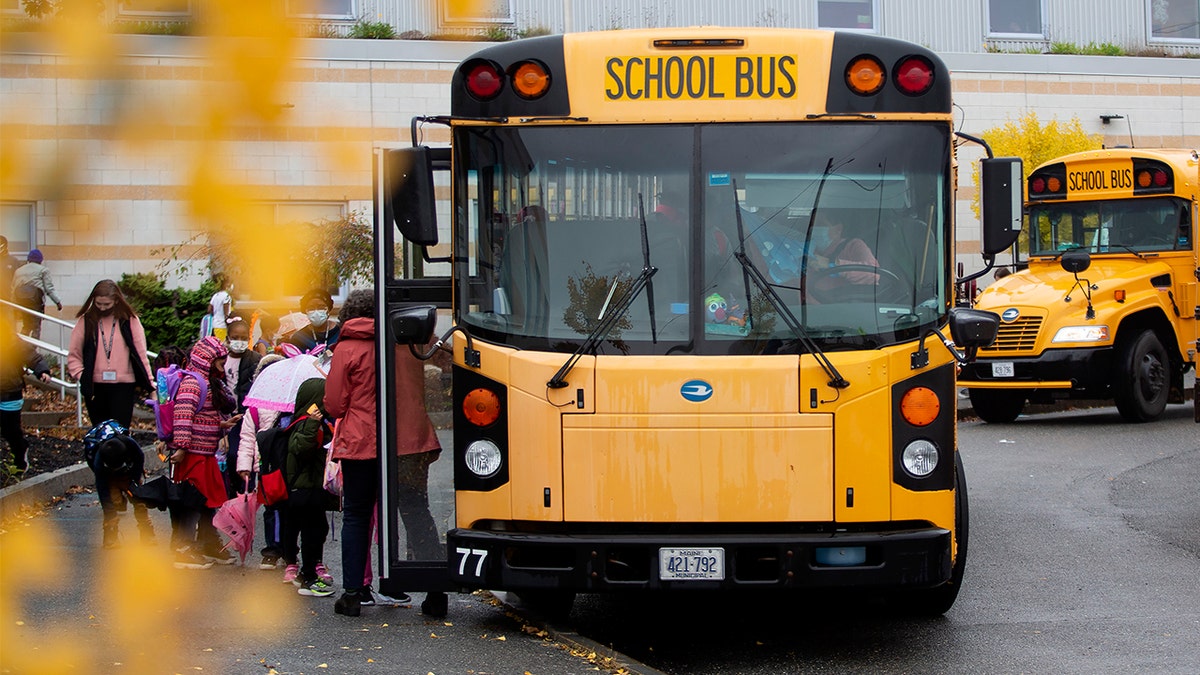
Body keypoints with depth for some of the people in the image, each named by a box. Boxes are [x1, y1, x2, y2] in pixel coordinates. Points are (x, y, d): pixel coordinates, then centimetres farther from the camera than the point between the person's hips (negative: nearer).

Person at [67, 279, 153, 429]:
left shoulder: (130, 320, 2)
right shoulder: (86, 321, 4)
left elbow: (140, 354, 3)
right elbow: (73, 355, 7)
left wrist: (149, 384, -2)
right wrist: (81, 376, -8)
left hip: (123, 388, -2)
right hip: (95, 387, 2)